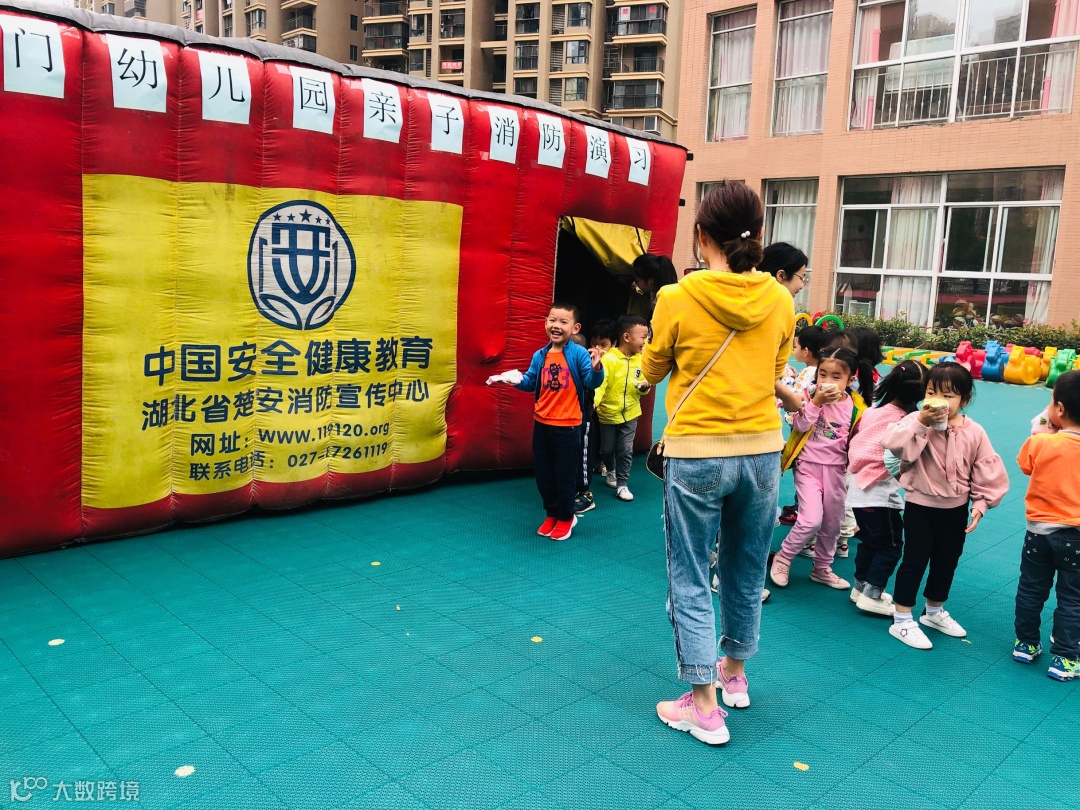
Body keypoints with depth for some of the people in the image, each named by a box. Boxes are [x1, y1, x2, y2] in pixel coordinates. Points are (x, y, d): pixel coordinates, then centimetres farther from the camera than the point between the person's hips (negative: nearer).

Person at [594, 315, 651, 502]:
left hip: (630, 413, 3)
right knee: (607, 449, 14)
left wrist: (644, 387, -13)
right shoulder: (609, 359, -21)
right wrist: (593, 401, -46)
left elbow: (643, 384, 10)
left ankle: (622, 484, 16)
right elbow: (599, 382, -30)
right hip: (608, 413, -3)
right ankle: (611, 471, 43)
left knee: (626, 451, 4)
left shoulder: (641, 359, -2)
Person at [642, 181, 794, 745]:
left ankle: (704, 707, 12)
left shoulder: (678, 299, -12)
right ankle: (734, 673, 41)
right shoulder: (779, 301, -2)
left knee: (690, 578, 8)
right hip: (762, 450, 5)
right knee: (746, 571, 21)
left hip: (697, 453, -4)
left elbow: (652, 370, 3)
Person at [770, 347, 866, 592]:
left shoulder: (855, 407, -1)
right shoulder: (810, 397, -8)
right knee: (811, 519, -15)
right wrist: (816, 402, -27)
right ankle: (782, 558, 7)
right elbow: (800, 425, -22)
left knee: (832, 523, 15)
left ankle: (822, 568, 34)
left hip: (836, 469, 4)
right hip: (809, 465, -4)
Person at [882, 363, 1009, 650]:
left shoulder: (973, 432, -7)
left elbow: (988, 471, 1)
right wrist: (921, 423, -40)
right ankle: (902, 620, 13)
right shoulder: (916, 421, -16)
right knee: (914, 561, 2)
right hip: (920, 505, -4)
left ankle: (934, 611, 39)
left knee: (947, 561, 18)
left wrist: (981, 502, -5)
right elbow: (891, 443, -34)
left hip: (956, 508, 4)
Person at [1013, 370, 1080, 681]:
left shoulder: (1041, 443, -15)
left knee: (1031, 590, 17)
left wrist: (1039, 431, 8)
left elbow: (1025, 464, 4)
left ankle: (1026, 644, 30)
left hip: (1039, 530, 1)